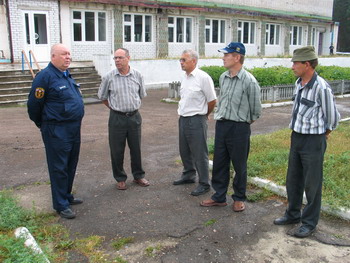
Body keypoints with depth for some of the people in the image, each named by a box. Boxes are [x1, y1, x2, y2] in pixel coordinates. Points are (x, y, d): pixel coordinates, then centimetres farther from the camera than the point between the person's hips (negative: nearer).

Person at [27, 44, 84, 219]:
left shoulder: (67, 75, 12)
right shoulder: (45, 76, -14)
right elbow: (34, 104, -10)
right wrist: (43, 125, 2)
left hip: (74, 128, 9)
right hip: (56, 131, -8)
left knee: (71, 166, 18)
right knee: (59, 168, 1)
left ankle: (66, 196, 34)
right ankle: (61, 205, 12)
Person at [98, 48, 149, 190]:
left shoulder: (137, 75, -1)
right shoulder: (109, 77, -6)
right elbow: (103, 97, 6)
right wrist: (115, 108, 8)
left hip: (134, 117, 2)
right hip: (117, 118, -1)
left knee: (136, 148, 11)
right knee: (117, 150, 5)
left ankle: (138, 176, 27)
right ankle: (120, 178, 22)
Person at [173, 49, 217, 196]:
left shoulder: (203, 77, -15)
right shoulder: (184, 77, 9)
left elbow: (212, 101, -10)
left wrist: (204, 114, 3)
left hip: (196, 120, -8)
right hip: (183, 119, 8)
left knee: (199, 154, 0)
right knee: (184, 151, 19)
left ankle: (204, 184, 12)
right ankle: (188, 175, 37)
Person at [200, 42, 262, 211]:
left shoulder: (249, 81, -14)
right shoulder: (223, 78, 6)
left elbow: (256, 110, -5)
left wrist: (244, 122, 5)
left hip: (239, 128, -6)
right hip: (221, 125, 6)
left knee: (239, 166, 8)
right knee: (219, 163, 12)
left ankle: (239, 199, 25)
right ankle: (219, 197, 27)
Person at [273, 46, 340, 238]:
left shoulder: (322, 88, -21)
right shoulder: (298, 83, 3)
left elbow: (333, 117, -10)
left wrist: (324, 133, 6)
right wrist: (295, 131, 16)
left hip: (313, 141, -8)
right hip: (296, 137, 8)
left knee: (312, 184, 7)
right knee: (293, 180, 18)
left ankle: (309, 222, 24)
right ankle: (293, 214, 36)